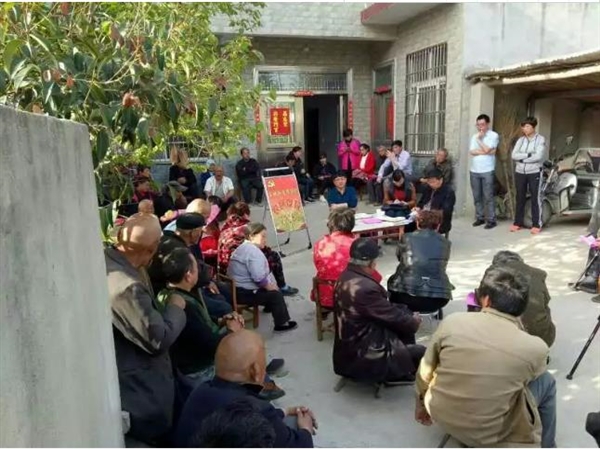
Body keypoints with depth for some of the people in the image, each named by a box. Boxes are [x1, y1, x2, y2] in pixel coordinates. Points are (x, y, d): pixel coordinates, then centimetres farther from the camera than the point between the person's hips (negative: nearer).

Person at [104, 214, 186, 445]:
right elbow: (159, 339, -27)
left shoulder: (105, 259, -6)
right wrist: (176, 308, -13)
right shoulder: (126, 287, -36)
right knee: (160, 436, 13)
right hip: (140, 391, -10)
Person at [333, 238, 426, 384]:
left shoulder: (347, 278, -1)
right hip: (361, 358, -9)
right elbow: (394, 317, -18)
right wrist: (414, 322, 1)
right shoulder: (365, 288, -30)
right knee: (421, 353, -2)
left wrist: (408, 318, 3)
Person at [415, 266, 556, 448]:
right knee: (546, 382, 15)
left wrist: (421, 403, 19)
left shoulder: (452, 322, -13)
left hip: (440, 416, 2)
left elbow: (424, 372, 1)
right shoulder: (535, 348, -16)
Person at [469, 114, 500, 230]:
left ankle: (491, 220, 0)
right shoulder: (474, 136, 13)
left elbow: (487, 149, -15)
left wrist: (479, 139, -2)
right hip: (474, 171, 5)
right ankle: (479, 217, 17)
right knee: (477, 196, 8)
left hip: (487, 171, -5)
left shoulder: (493, 135, -2)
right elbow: (471, 151, 0)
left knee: (488, 196, -5)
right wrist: (486, 152, -9)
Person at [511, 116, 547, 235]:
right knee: (520, 198, 9)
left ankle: (536, 225, 4)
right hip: (520, 172, 4)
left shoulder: (540, 139, -3)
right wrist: (528, 155, -13)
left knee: (536, 199, -1)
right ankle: (518, 223, 17)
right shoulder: (520, 140, 10)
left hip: (534, 172, -4)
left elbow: (538, 156, -16)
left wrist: (522, 158, -9)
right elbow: (514, 155, -3)